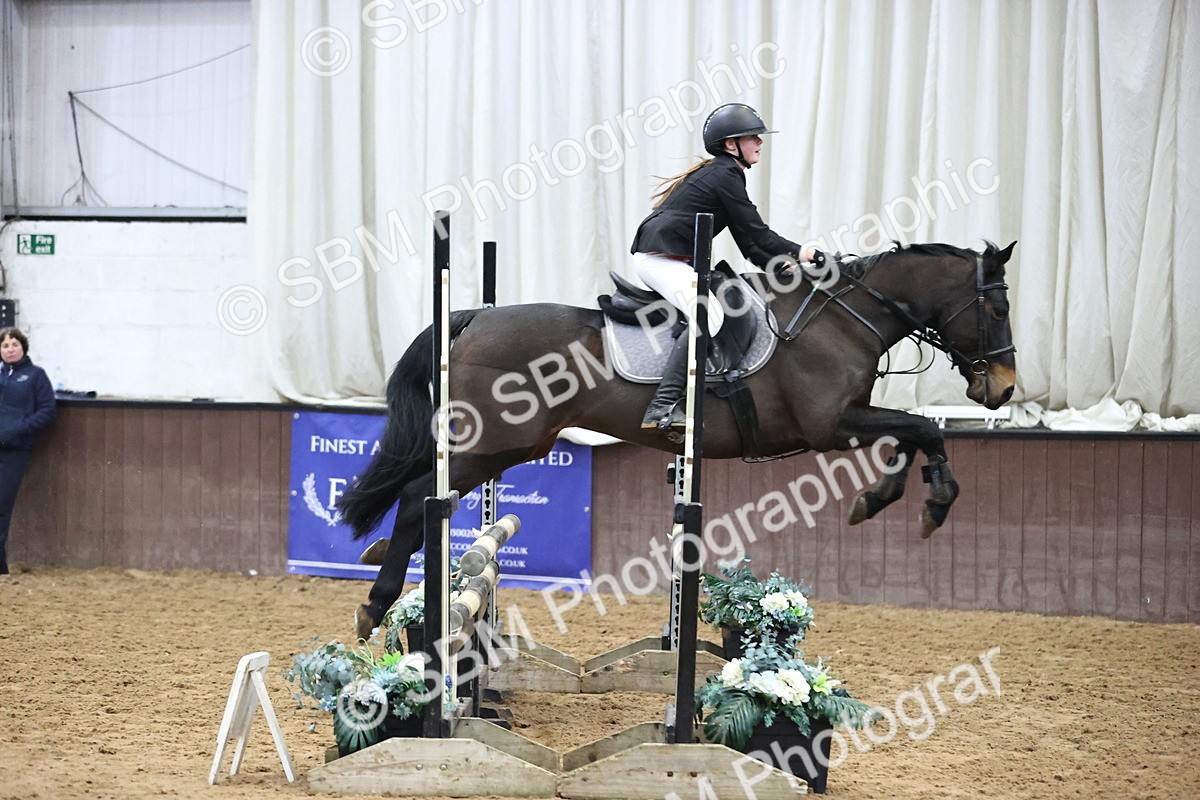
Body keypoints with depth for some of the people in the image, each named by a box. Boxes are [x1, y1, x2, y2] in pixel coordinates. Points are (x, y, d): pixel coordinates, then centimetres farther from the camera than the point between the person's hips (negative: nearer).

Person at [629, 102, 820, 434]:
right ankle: (663, 406, -34)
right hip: (662, 257, -11)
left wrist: (780, 263, 7)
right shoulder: (726, 176, -10)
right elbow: (755, 233, -12)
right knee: (709, 316, -25)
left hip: (654, 257, 11)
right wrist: (800, 254, -3)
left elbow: (748, 240, 20)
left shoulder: (720, 173, 22)